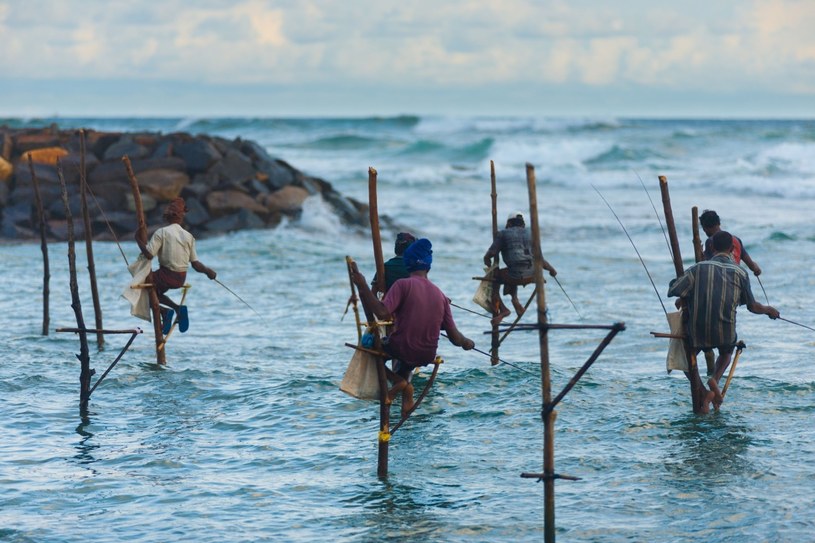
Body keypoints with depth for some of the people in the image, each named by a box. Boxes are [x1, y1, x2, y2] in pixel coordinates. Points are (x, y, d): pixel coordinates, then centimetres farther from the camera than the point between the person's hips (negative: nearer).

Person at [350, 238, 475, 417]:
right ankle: (406, 397, 24)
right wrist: (467, 343, 24)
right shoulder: (440, 295, 1)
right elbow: (455, 338, 2)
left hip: (400, 349, -6)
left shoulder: (403, 284, -13)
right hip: (426, 357, 6)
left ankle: (399, 382, 2)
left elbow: (382, 313, -25)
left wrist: (362, 285, -22)